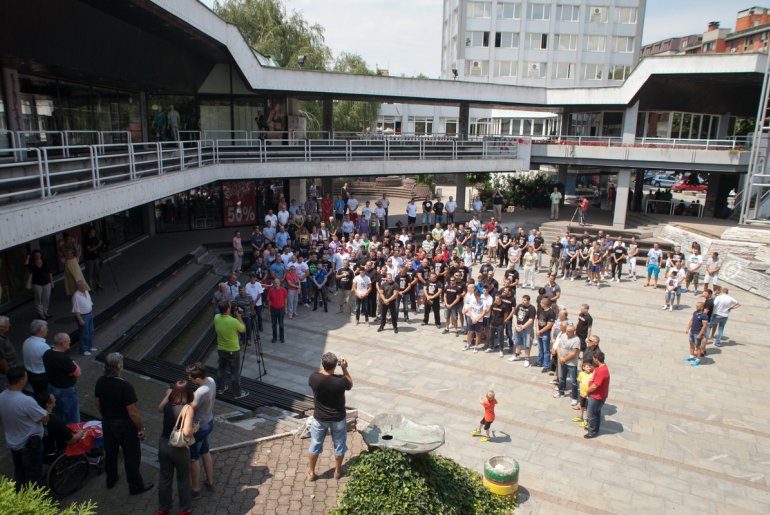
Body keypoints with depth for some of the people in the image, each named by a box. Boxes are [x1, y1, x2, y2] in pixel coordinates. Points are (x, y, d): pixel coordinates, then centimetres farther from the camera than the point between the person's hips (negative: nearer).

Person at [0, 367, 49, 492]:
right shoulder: (26, 401, -34)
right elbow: (44, 418, -22)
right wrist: (50, 406, -4)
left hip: (12, 443, 7)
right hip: (30, 444, -7)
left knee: (19, 471, 27)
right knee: (33, 474, 13)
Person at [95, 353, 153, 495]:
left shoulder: (100, 382, -11)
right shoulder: (125, 386, -31)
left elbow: (98, 405, 5)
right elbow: (133, 412, -26)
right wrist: (141, 428, -12)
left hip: (107, 423, 6)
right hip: (125, 426, -6)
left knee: (110, 452, 26)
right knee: (132, 456, 11)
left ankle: (111, 480, 46)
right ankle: (136, 486, 25)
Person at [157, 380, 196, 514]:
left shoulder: (167, 404, -7)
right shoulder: (188, 408, -23)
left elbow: (159, 409, 19)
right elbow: (187, 431, -31)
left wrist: (167, 395, 28)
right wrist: (195, 428, -12)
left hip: (163, 445, 5)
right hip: (179, 449, -4)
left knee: (164, 478, 23)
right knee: (183, 479, 18)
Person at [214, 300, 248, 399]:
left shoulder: (216, 317, -11)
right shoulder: (234, 321, -28)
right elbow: (243, 330, -10)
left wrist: (231, 315, 4)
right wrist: (239, 317, -6)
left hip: (220, 349, 6)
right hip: (233, 350, -6)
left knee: (222, 369, 24)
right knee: (235, 372, 9)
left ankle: (221, 387, 41)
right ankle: (237, 393, 20)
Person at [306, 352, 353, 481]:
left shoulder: (314, 377, -22)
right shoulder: (341, 380, -27)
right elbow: (350, 384, -4)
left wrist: (325, 367, 3)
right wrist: (344, 368, -4)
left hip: (319, 418, 1)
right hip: (338, 419, -1)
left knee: (315, 445, 22)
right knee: (339, 445, 22)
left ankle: (311, 472, 37)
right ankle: (337, 471, 40)